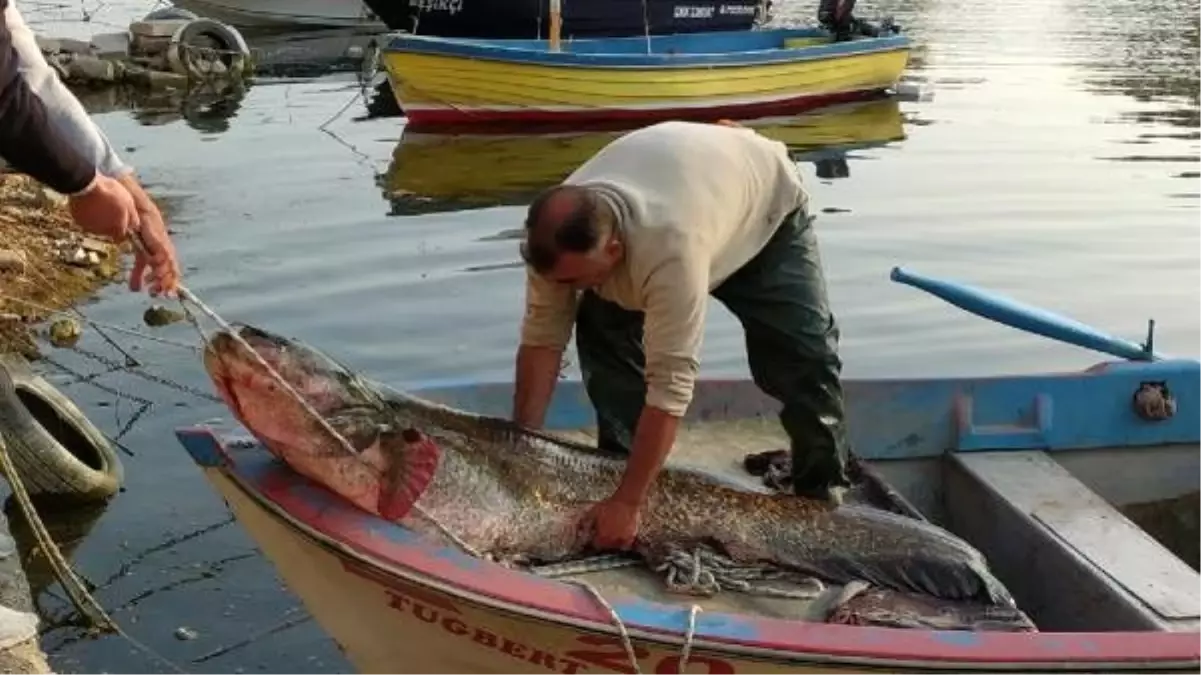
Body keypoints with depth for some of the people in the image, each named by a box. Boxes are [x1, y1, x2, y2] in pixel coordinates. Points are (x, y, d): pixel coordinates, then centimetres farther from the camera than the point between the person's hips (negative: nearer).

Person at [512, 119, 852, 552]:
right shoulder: (557, 234, -32)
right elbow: (541, 338, -21)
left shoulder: (671, 250, -50)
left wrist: (627, 505, -44)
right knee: (601, 331, -14)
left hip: (768, 202, -5)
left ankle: (822, 492, 8)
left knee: (803, 354, -12)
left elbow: (670, 384, -47)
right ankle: (622, 469, 0)